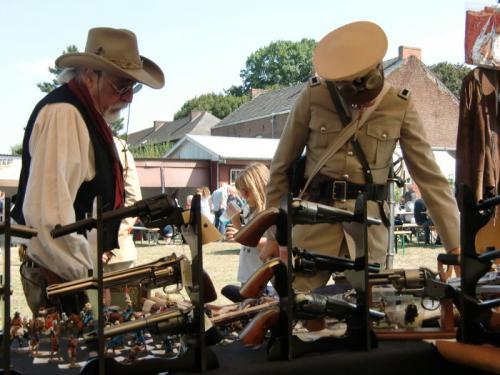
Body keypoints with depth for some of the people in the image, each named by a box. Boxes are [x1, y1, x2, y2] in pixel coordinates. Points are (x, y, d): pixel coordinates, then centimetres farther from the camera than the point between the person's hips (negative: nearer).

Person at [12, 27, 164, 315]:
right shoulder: (63, 114, -18)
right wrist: (87, 277, -18)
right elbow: (48, 214, -26)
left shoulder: (89, 115, 12)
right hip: (66, 281, -9)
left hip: (79, 272, 9)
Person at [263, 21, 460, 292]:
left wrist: (455, 245, -4)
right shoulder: (314, 96, -5)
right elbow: (281, 166, 4)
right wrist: (273, 234, 5)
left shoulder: (400, 106, -3)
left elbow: (430, 177, 1)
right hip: (315, 219, -1)